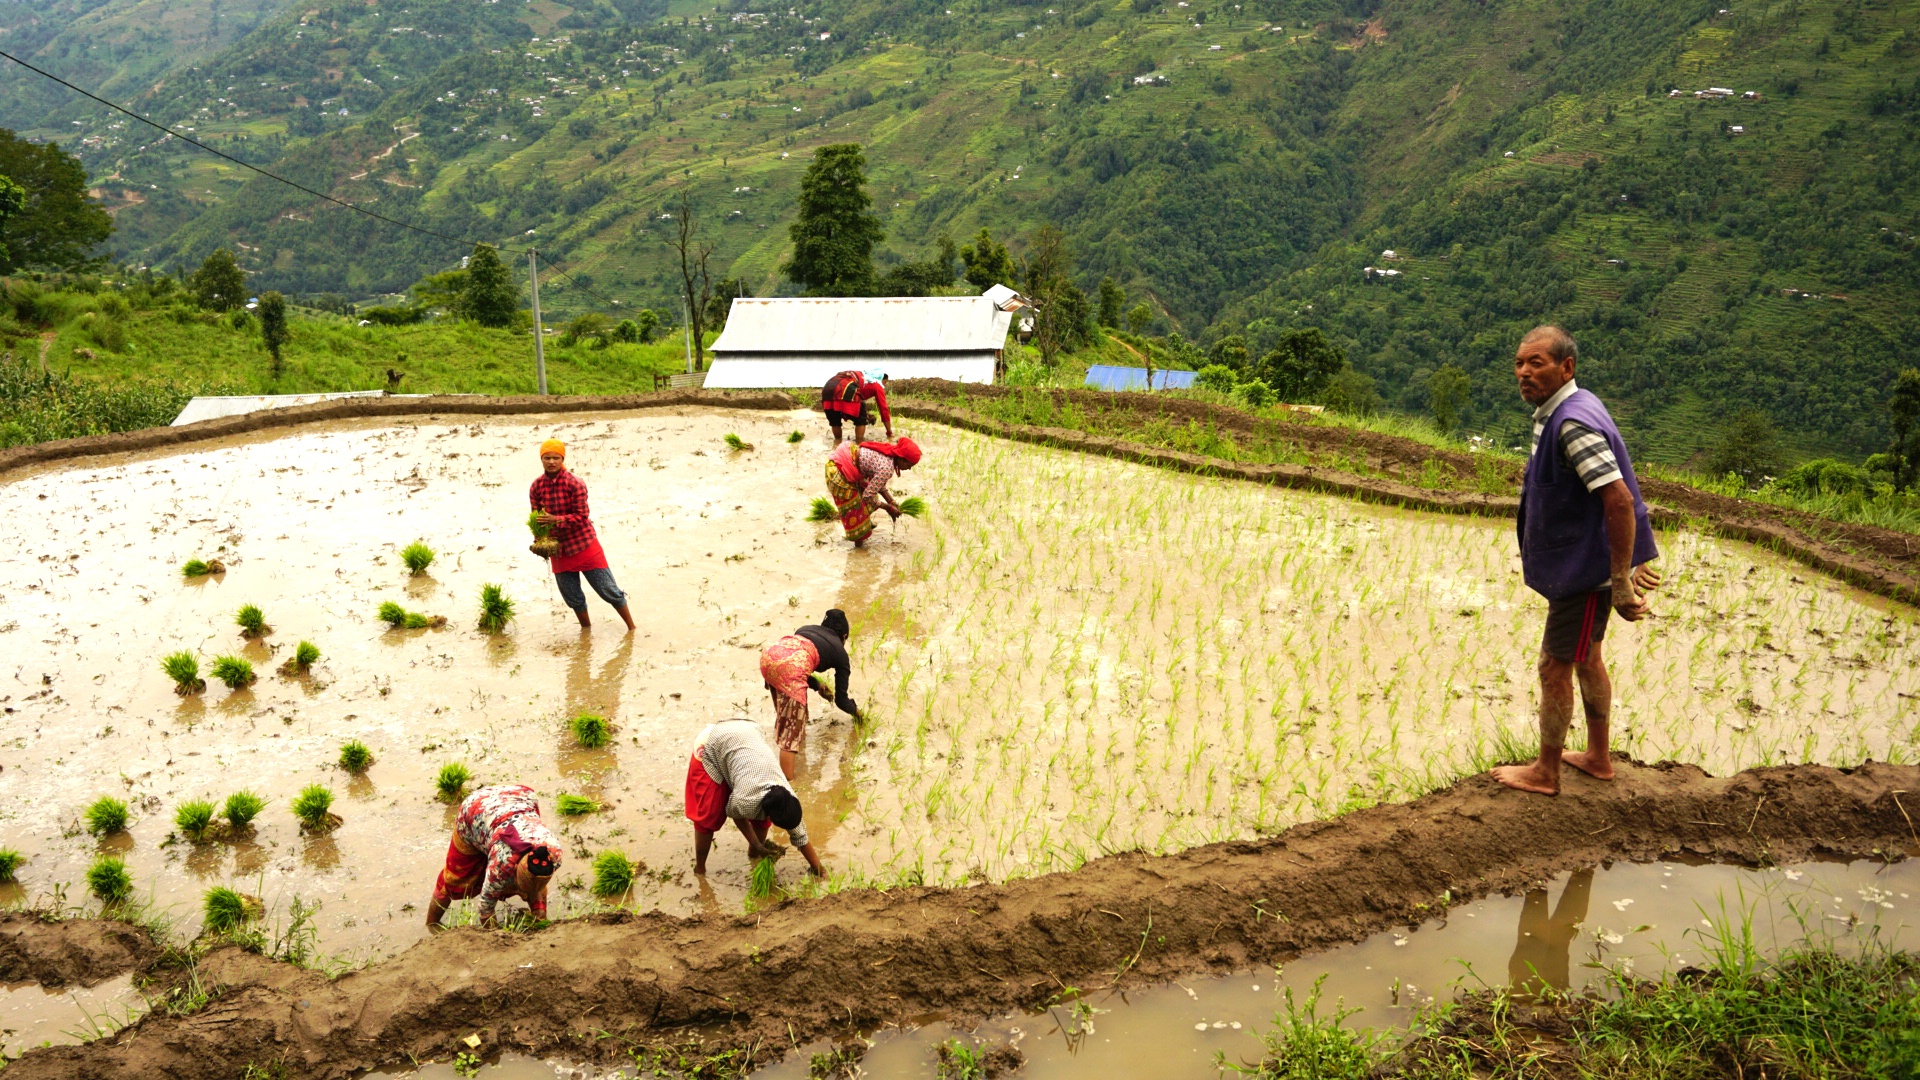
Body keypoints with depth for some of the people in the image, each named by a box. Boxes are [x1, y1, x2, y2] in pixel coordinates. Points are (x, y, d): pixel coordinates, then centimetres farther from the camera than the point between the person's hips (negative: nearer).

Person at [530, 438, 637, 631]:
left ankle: (631, 628, 13)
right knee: (573, 599, 13)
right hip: (558, 550, 4)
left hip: (584, 545, -4)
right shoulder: (536, 487, -3)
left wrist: (555, 519, -32)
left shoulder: (575, 484, -15)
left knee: (609, 591, 1)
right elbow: (536, 519, 4)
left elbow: (580, 516, -18)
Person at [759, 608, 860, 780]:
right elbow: (840, 699, 31)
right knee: (791, 728, -1)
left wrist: (817, 685, 50)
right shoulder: (840, 654, 25)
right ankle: (787, 784, -5)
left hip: (769, 655, 5)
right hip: (790, 667, -5)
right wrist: (855, 710, 51)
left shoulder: (807, 629, 37)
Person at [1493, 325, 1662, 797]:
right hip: (1578, 560, 11)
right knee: (1586, 657, 22)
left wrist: (1621, 581, -29)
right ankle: (1598, 757, 37)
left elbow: (1620, 500, -31)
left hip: (1584, 567, -11)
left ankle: (1545, 772, 15)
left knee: (1555, 667, 1)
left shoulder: (1575, 423, -26)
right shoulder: (1556, 411, 7)